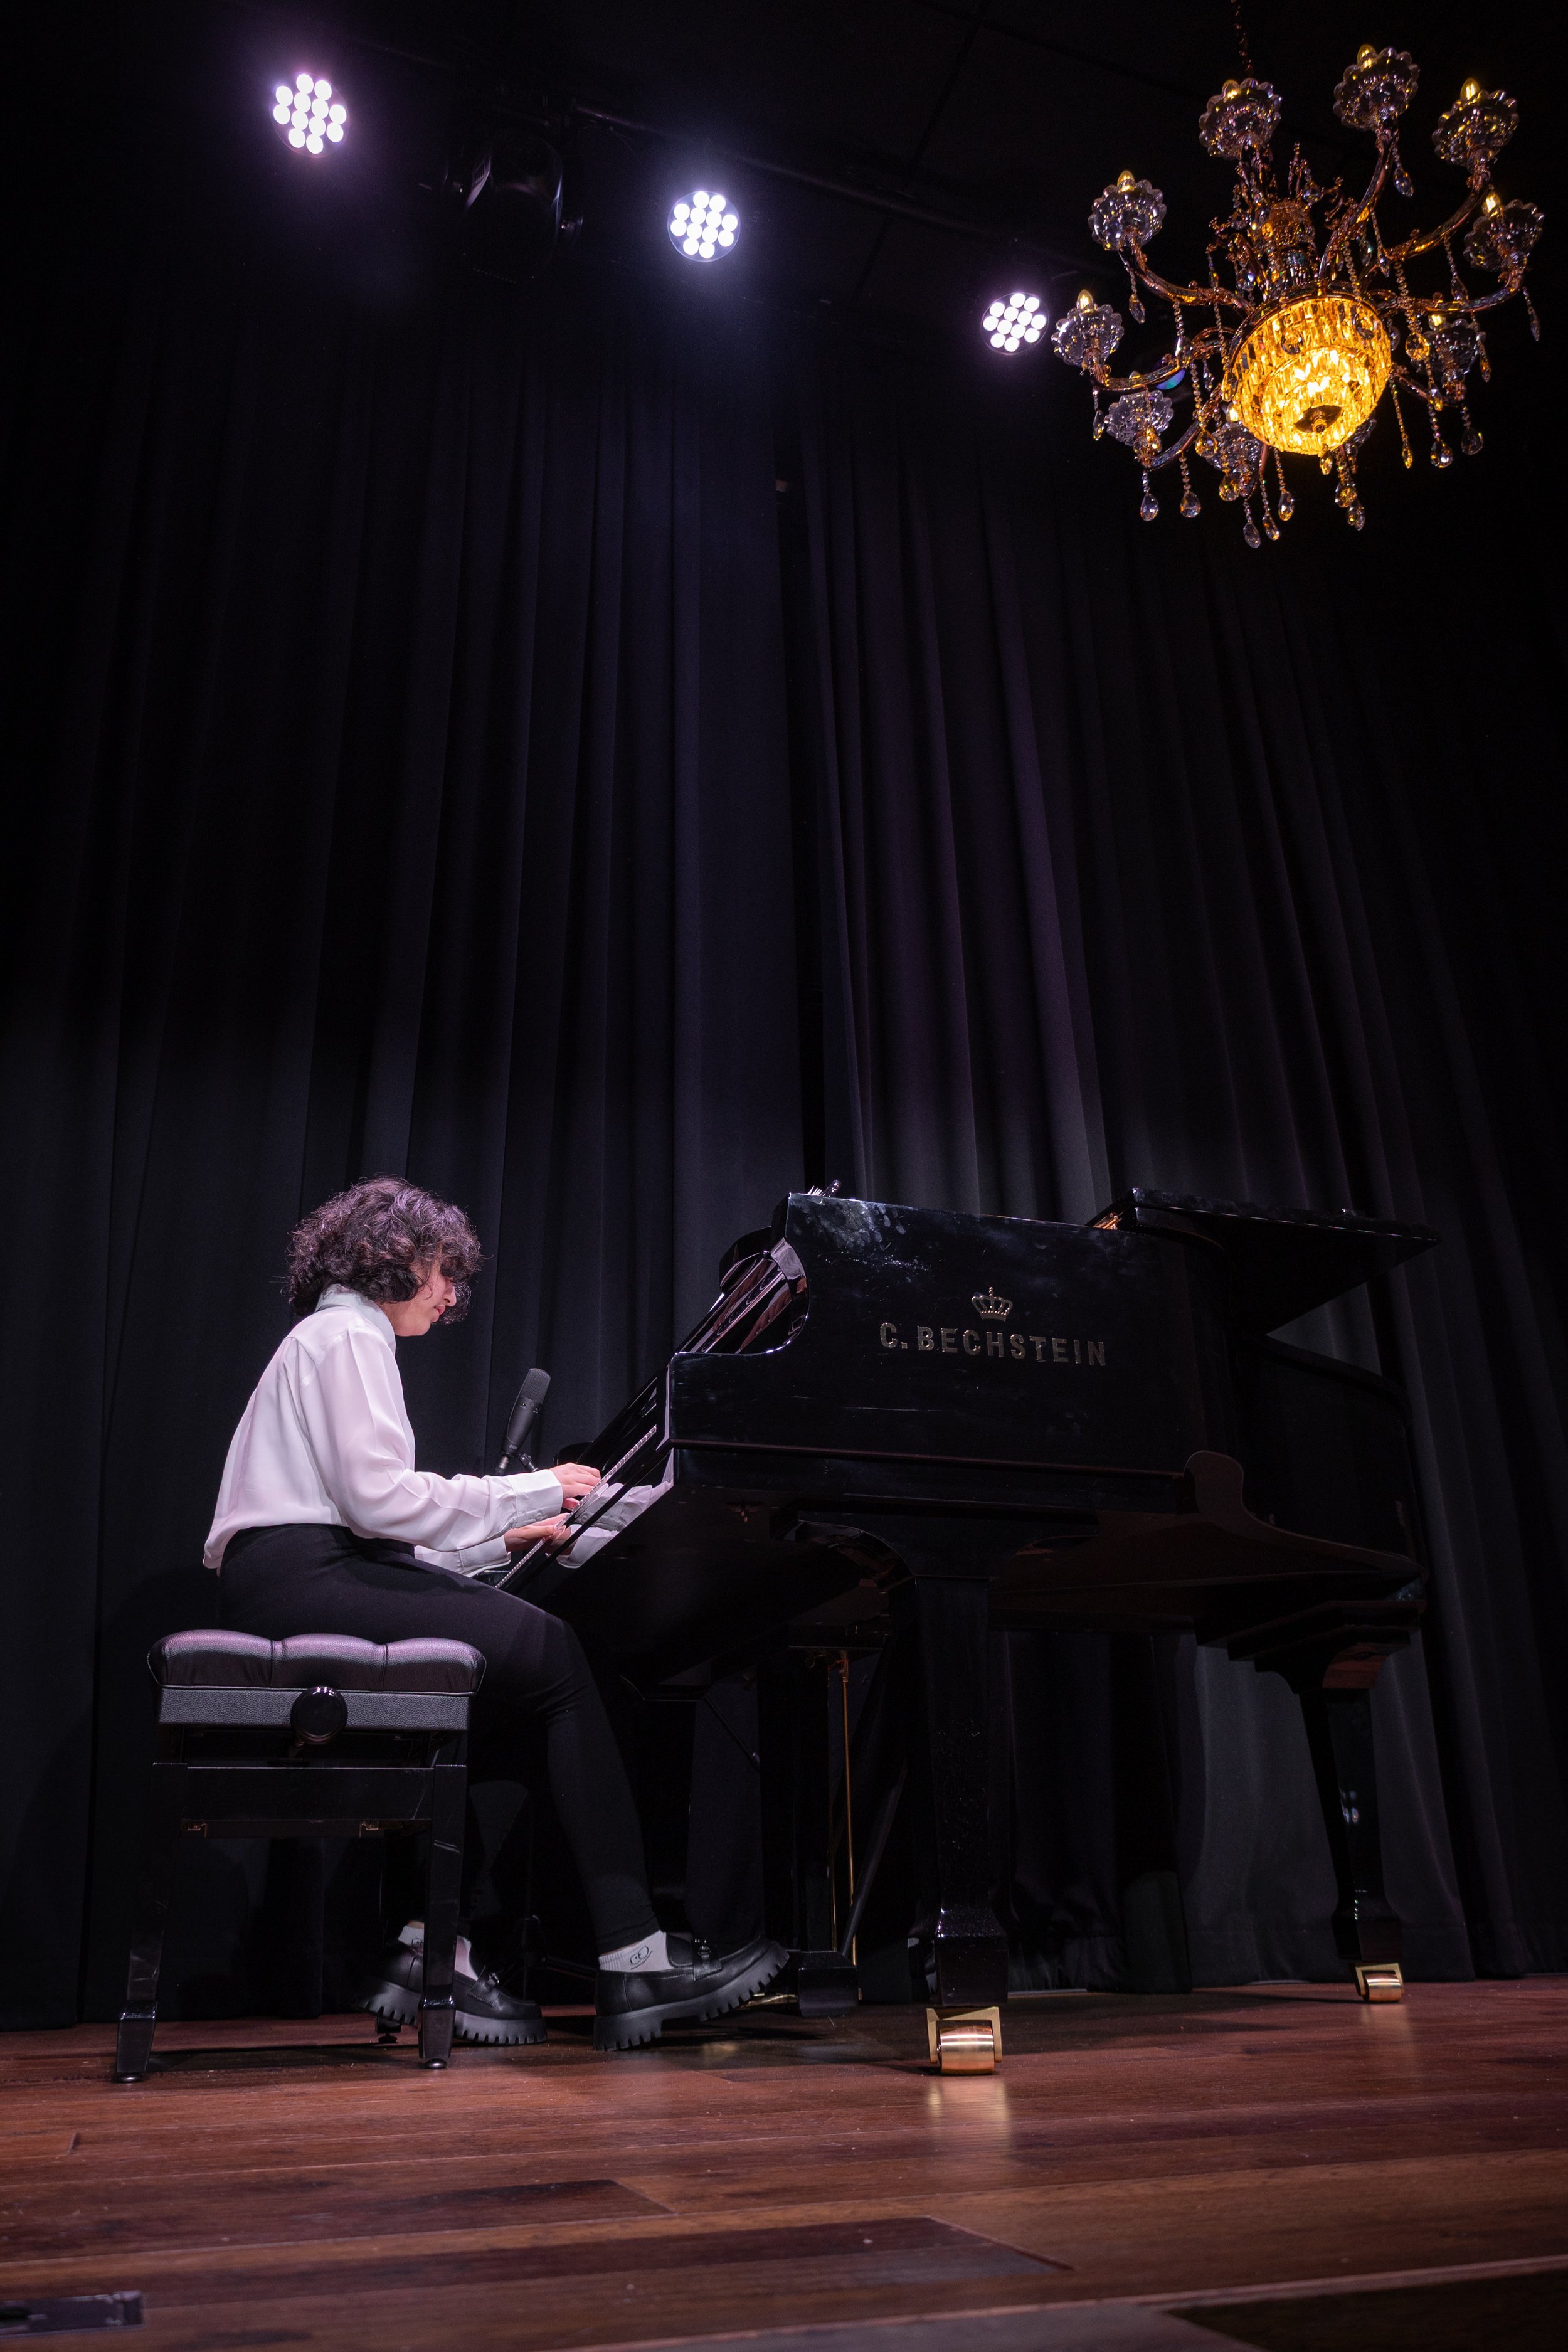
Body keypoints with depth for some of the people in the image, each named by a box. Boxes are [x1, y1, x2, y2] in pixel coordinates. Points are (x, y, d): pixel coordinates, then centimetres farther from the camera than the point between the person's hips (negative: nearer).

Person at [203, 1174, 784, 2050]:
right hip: (299, 1580, -10)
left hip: (314, 1575, 10)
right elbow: (380, 1496, -16)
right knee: (552, 1656, -19)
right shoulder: (347, 1333, -2)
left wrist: (511, 1532, 15)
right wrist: (534, 1491, -9)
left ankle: (433, 1947, -5)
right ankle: (634, 1959, -19)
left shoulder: (339, 1337, 28)